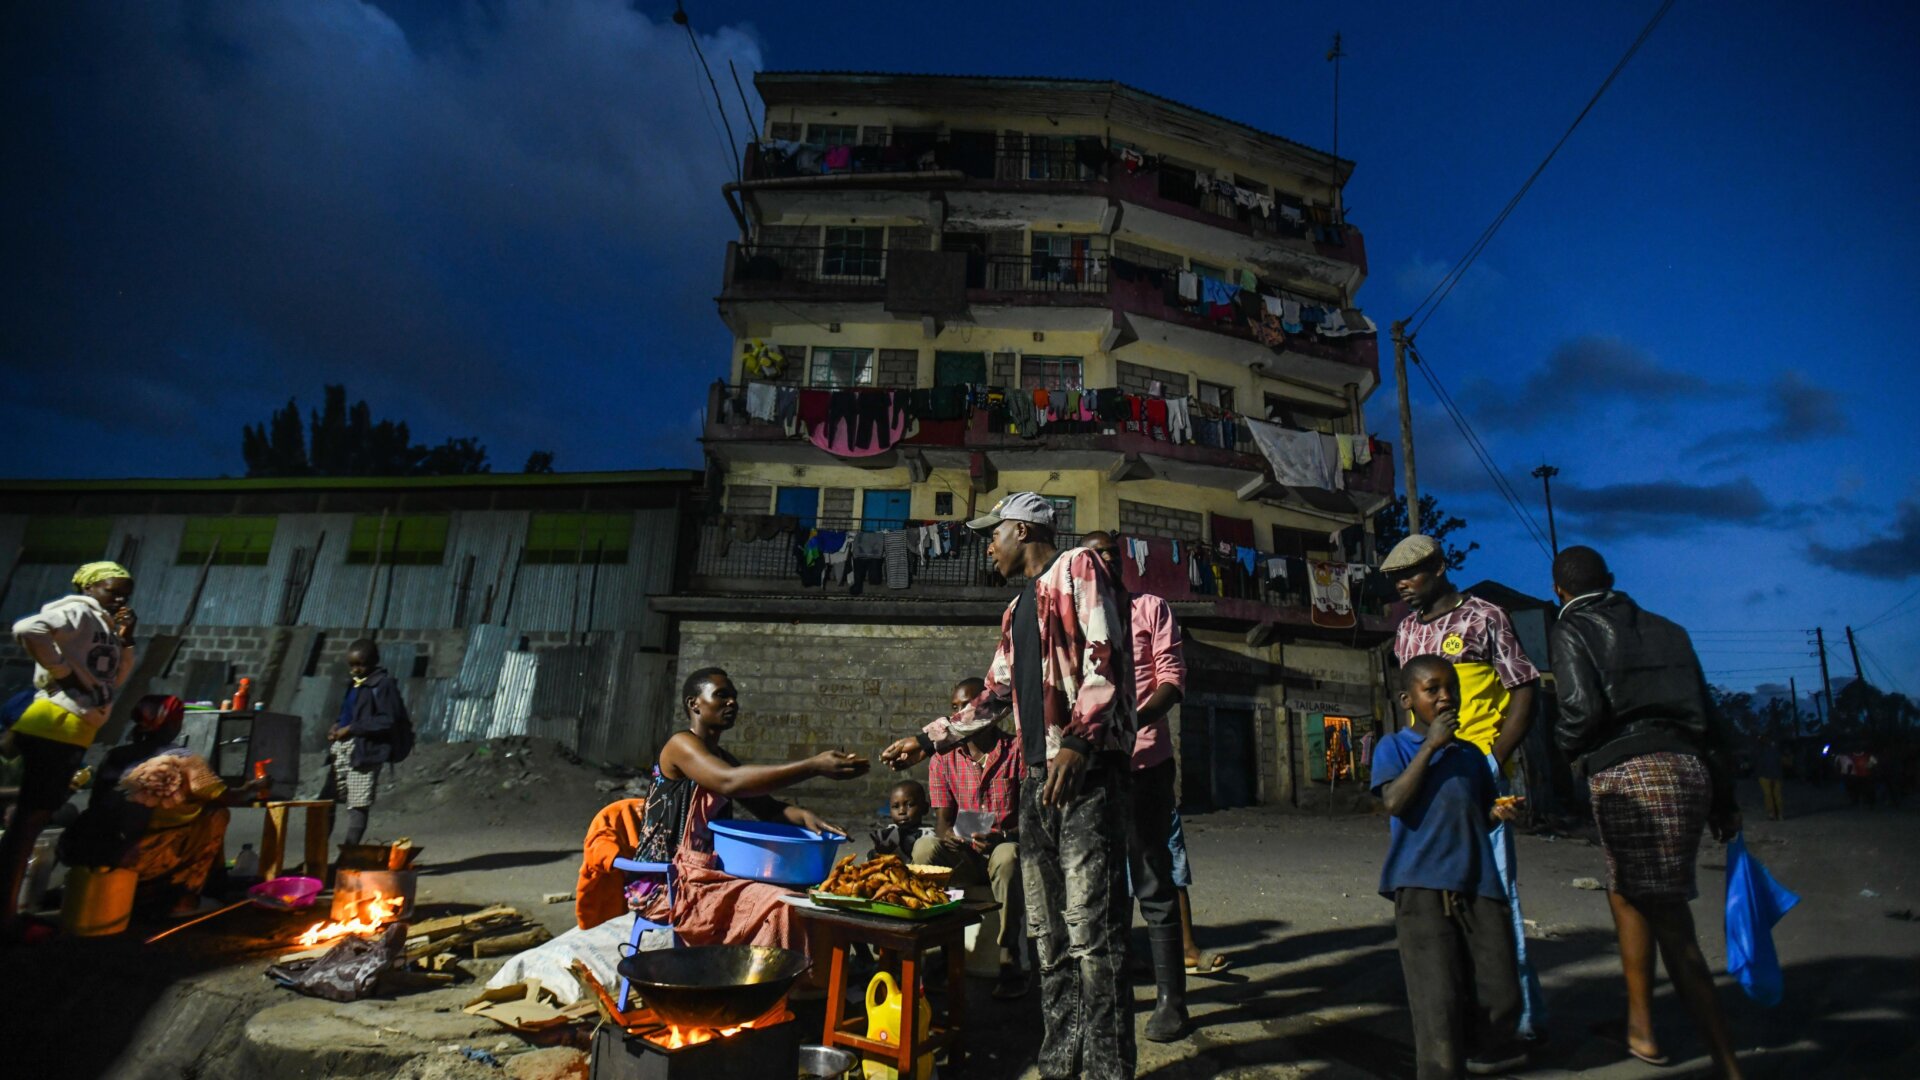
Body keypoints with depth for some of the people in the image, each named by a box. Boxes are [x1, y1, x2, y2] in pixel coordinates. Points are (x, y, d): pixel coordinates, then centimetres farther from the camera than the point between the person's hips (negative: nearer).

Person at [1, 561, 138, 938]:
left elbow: (115, 681, 22)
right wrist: (63, 670, -17)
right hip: (55, 726, -9)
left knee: (36, 817, 13)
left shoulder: (103, 625, 21)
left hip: (73, 733, 9)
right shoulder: (78, 612, -5)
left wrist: (124, 642, 10)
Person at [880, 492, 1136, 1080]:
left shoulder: (1077, 567, 0)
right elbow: (993, 696, 29)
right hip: (1039, 777, 8)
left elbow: (1104, 657, -13)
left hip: (1088, 771, -8)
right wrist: (928, 739, 25)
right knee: (1049, 936, 10)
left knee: (1092, 933, -8)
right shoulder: (1016, 610, 24)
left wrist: (1078, 742, -22)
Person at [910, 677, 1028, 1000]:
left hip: (1008, 848, -3)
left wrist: (1002, 836, -29)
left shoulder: (1018, 751, -4)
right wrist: (949, 834, -24)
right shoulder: (943, 758, 6)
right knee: (925, 848, -26)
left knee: (1007, 857, -37)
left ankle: (1011, 962, -21)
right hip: (964, 857, 3)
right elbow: (942, 820, 1)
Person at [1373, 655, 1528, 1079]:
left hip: (1478, 882, 5)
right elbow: (1395, 802, -15)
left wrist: (1498, 813, 1)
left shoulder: (1471, 754, 17)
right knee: (1438, 996, -7)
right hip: (1421, 885, -5)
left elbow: (1480, 817, 25)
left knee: (1500, 990, 6)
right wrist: (1430, 746, -14)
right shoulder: (1393, 747, 2)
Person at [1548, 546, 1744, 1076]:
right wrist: (1724, 801, 23)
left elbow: (1583, 707, -15)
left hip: (1628, 775, -8)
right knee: (1626, 891, 21)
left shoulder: (1572, 630, 1)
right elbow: (1710, 717, 19)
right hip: (1689, 768, 8)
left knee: (1668, 918, -3)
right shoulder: (1664, 629, 20)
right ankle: (1640, 1026, 29)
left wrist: (1568, 746, 7)